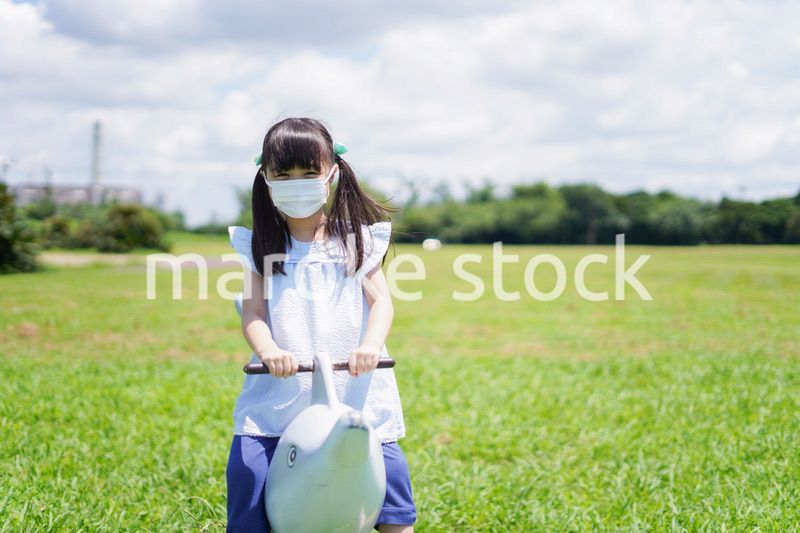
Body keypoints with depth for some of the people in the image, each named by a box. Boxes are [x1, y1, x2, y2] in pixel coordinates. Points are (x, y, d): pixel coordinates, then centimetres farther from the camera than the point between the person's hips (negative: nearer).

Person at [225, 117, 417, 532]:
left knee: (386, 467, -5)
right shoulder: (261, 248, 10)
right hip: (278, 390, 0)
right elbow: (253, 312, 0)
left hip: (353, 387, 0)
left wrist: (371, 345, -20)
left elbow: (381, 301, 0)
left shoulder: (357, 241, 9)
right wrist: (268, 351, -21)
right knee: (246, 470, -11)